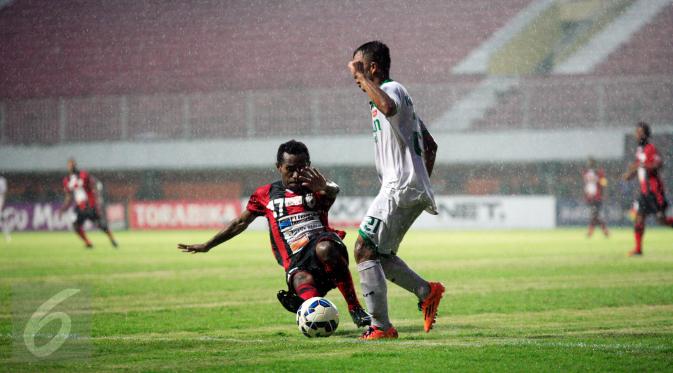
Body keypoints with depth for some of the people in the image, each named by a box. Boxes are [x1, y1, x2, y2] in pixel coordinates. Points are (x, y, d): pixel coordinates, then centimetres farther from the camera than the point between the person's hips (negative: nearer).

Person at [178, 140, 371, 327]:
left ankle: (355, 310, -34)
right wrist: (207, 246, 35)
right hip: (296, 262, 2)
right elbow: (240, 223, 31)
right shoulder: (266, 195, 19)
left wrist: (325, 188, -41)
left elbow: (333, 191, -14)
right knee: (303, 282, -34)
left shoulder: (314, 187, 12)